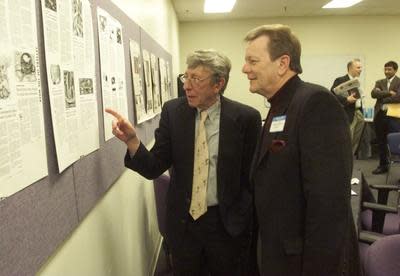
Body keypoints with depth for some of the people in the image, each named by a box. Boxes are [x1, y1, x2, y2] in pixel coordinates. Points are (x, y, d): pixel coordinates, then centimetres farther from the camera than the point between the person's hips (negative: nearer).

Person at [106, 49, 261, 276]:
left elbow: (253, 175, -6)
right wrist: (132, 140, -25)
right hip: (183, 220, 2)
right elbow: (154, 168, -8)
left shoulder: (246, 117, -13)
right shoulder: (173, 111, -6)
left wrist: (243, 221, -9)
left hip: (227, 222, -2)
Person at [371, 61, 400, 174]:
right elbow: (373, 93, -5)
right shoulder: (379, 82, 14)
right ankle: (383, 165, 22)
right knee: (381, 143, 11)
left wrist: (383, 98, -7)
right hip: (380, 115, 5)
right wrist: (389, 93, -14)